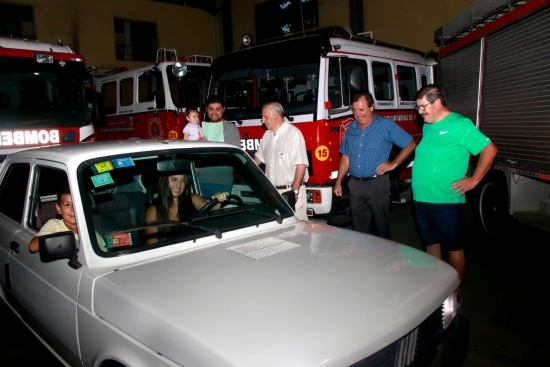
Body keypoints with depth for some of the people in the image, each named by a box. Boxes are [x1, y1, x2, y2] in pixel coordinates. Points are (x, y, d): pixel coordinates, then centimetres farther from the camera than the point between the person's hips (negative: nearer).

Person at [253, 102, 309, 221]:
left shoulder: (293, 133, -14)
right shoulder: (268, 134, 11)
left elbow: (301, 165, -18)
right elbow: (259, 156, 24)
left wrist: (294, 190, -19)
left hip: (291, 190, -7)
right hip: (272, 191, 7)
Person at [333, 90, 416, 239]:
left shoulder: (386, 125, -4)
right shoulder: (352, 128, 10)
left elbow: (410, 144, 1)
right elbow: (346, 156, 14)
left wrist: (393, 163, -8)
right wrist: (338, 182, 11)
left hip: (377, 184, -4)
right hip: (354, 184, 4)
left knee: (380, 225, 5)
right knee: (359, 227, 10)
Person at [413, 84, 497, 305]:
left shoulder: (460, 125, -9)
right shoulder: (427, 126, 13)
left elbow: (490, 150, -10)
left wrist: (473, 180, -11)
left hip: (446, 201, -7)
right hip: (422, 199, 7)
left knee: (453, 247, 6)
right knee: (431, 244, 16)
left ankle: (456, 293, 21)